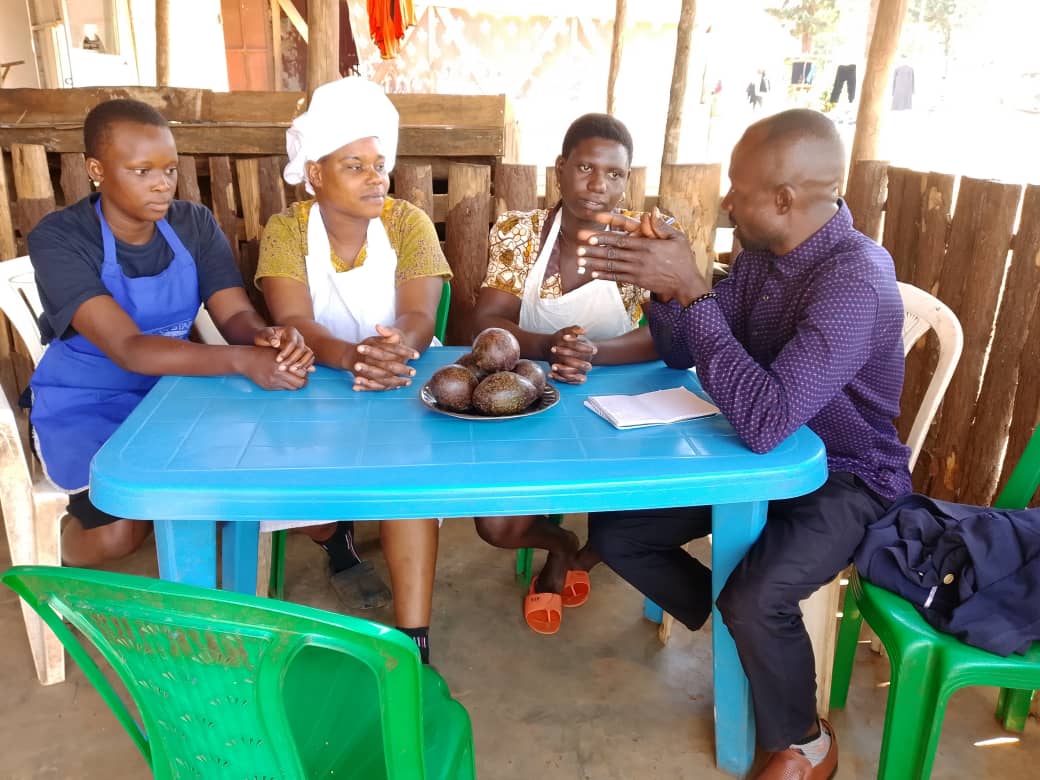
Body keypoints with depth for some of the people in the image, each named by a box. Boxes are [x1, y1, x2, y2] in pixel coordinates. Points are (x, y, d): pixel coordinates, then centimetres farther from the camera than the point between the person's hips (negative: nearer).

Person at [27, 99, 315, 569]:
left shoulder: (195, 224, -5)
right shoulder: (58, 239, -20)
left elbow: (235, 314, -13)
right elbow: (127, 349, -32)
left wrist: (268, 337, -39)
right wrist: (241, 361, -47)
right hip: (84, 405, -3)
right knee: (119, 533, -24)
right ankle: (69, 553, 13)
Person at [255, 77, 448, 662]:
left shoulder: (410, 223, -4)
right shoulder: (287, 229, -4)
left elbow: (418, 318, -17)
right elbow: (292, 322, -19)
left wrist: (395, 350, -43)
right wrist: (351, 356, -42)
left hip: (403, 383, -1)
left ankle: (413, 645, -22)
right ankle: (338, 542, 13)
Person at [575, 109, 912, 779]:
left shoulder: (857, 279, -28)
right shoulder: (763, 250, -3)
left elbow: (766, 421, -38)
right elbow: (683, 353, 3)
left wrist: (692, 290, -34)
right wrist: (665, 282, -16)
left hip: (844, 479, -7)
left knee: (755, 597, -33)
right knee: (613, 530, 0)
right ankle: (746, 639, 20)